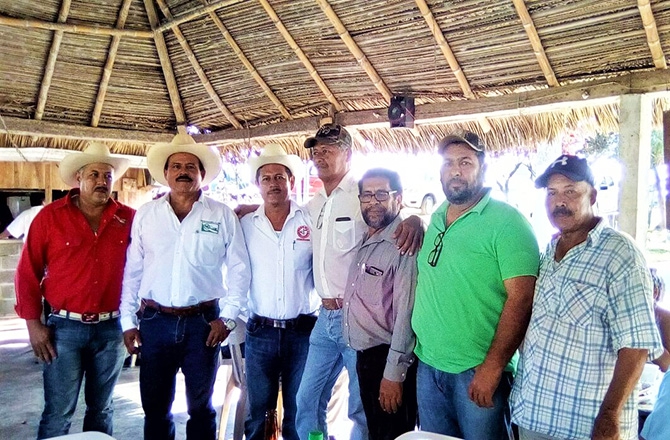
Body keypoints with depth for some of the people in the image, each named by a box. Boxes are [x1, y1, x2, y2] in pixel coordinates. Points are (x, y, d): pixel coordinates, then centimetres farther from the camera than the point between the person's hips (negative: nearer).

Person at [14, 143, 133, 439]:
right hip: (64, 328, -2)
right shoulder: (50, 216, -3)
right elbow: (27, 272, -1)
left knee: (101, 409, 17)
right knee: (58, 415, 5)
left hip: (111, 328, 2)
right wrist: (33, 324, -4)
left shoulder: (128, 219, 0)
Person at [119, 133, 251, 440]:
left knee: (201, 407, 13)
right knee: (155, 408, 13)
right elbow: (132, 271, 7)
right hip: (154, 322, 2)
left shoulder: (222, 215, 1)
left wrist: (227, 317, -4)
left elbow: (239, 269, 2)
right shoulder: (146, 214, 5)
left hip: (203, 322, -1)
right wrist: (128, 321, 4)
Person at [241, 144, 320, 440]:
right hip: (259, 332, 1)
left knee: (298, 413, 13)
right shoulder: (245, 225, 2)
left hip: (302, 330, -1)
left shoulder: (312, 221, -2)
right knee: (257, 412, 14)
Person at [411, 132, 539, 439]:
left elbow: (521, 298, -18)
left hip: (477, 371, -6)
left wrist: (492, 367, -21)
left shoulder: (506, 221, -12)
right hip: (428, 365, 6)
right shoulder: (435, 218, 8)